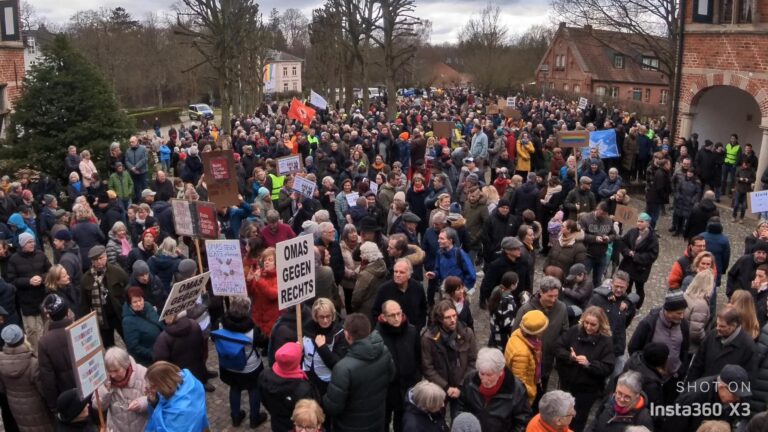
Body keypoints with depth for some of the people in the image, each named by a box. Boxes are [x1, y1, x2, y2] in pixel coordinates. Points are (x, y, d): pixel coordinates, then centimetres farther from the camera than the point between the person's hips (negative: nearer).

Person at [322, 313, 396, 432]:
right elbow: (390, 376, 4)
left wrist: (324, 399, -6)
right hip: (378, 421, 5)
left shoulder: (344, 368, -36)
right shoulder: (384, 352, -16)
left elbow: (333, 407, -27)